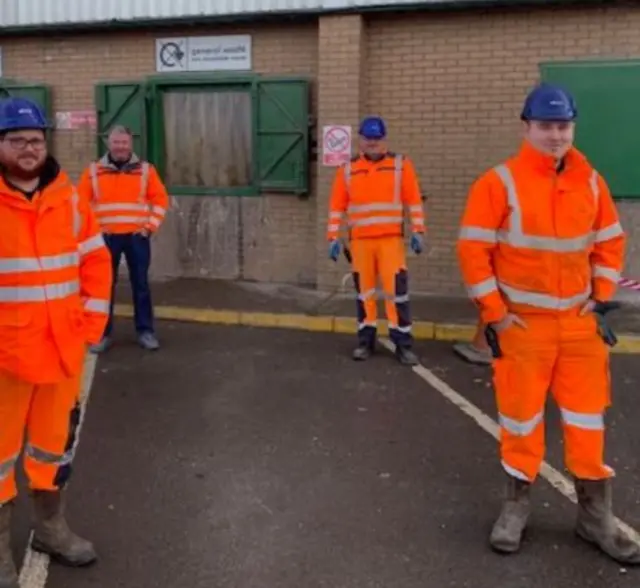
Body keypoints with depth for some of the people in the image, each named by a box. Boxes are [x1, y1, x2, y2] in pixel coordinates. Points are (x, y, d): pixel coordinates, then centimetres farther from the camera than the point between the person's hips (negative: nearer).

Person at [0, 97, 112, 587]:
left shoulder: (68, 199, 5)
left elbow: (96, 262, 10)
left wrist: (91, 323, 2)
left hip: (63, 348, 4)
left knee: (56, 441, 18)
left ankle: (51, 527, 38)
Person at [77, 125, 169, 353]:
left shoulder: (145, 170, 4)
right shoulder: (93, 171, 4)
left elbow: (161, 199, 5)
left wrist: (150, 227, -4)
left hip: (137, 236, 0)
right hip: (106, 237, 1)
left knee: (140, 284, 4)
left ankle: (145, 331, 14)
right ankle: (103, 333, 13)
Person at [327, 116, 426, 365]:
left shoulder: (401, 164, 2)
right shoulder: (347, 170, 6)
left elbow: (414, 200, 1)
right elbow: (337, 206, 7)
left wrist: (417, 231, -7)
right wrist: (334, 238, 1)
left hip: (391, 238, -2)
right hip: (360, 240, 2)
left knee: (396, 288, -6)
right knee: (364, 290, 9)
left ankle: (403, 344, 1)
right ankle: (365, 340, 19)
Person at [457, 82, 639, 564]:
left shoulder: (591, 181, 5)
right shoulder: (500, 182, -10)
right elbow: (473, 250, -10)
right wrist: (494, 313, -11)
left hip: (579, 320, 4)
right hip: (521, 322, -4)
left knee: (589, 416, 9)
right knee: (521, 415, 6)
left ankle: (595, 515, 24)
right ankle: (517, 505, 25)